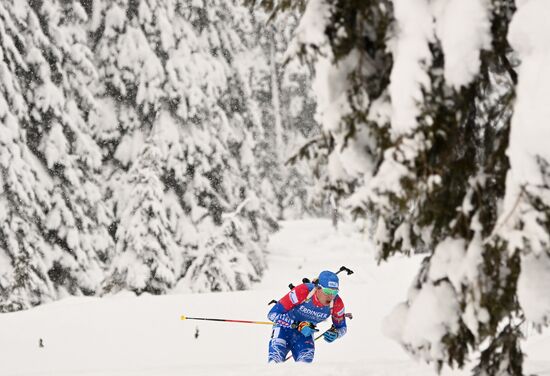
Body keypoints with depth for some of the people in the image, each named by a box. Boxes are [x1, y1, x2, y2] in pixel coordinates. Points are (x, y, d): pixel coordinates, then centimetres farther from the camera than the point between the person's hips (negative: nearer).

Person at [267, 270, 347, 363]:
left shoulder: (337, 303, -21)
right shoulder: (302, 292, -32)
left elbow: (342, 328, 0)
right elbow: (273, 314, -29)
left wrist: (334, 333, -25)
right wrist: (299, 325, -38)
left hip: (306, 333, 3)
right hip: (285, 328, -3)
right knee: (275, 362, -20)